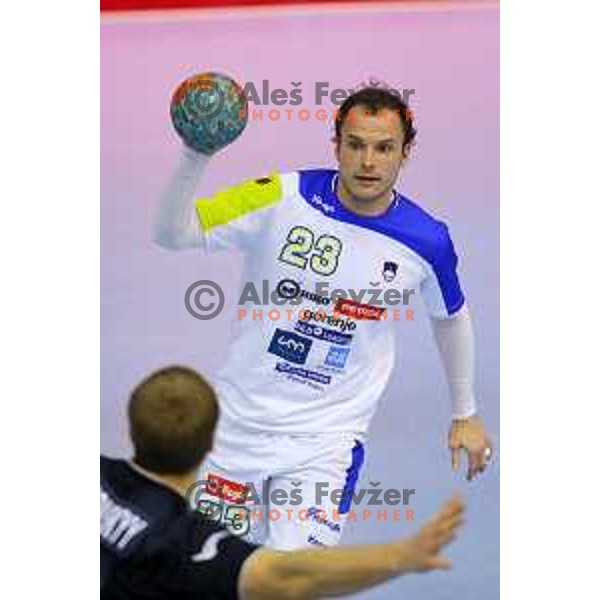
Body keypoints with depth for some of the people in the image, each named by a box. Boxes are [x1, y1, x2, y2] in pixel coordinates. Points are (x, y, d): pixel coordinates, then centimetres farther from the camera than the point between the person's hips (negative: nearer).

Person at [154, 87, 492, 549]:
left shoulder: (426, 241, -9)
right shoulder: (282, 198, -13)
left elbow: (451, 317, 11)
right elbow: (172, 233, -16)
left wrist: (465, 414, 19)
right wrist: (196, 156, -33)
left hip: (326, 440, -1)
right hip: (241, 419, 1)